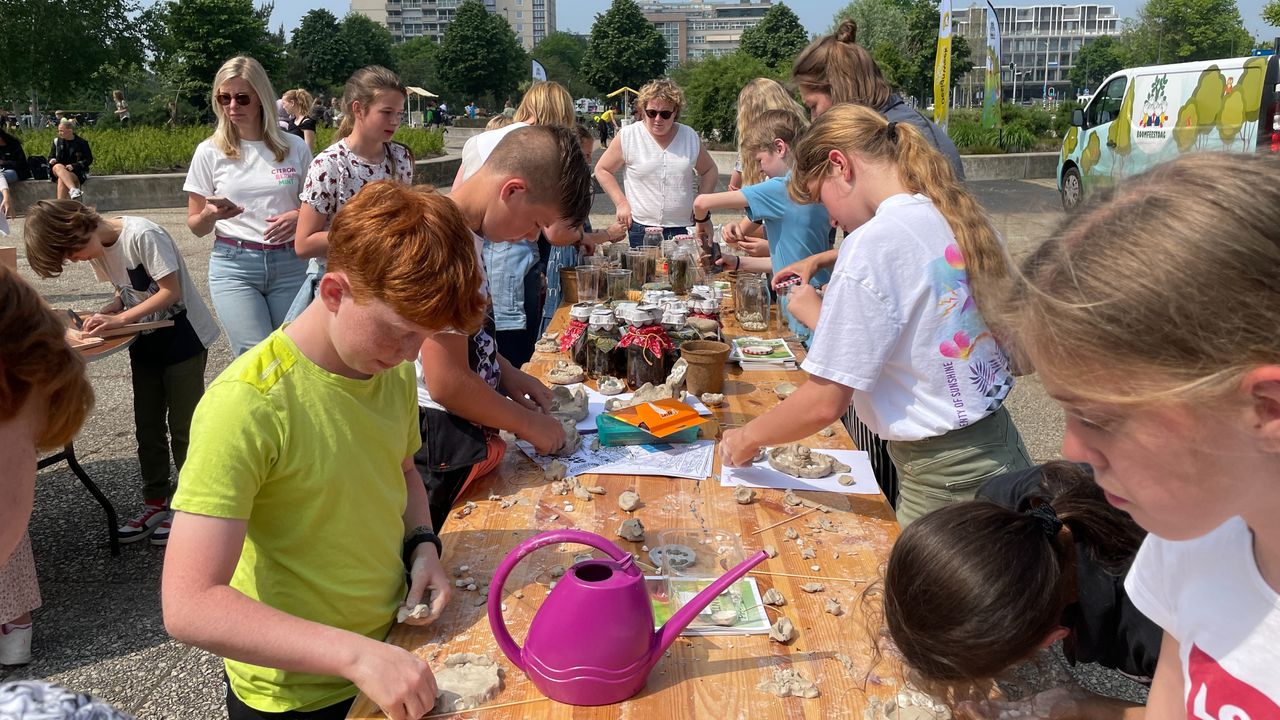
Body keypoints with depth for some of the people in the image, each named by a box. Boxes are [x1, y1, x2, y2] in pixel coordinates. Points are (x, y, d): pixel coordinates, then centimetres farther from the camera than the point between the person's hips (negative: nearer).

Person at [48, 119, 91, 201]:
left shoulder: (82, 143, 3)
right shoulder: (57, 141, 13)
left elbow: (89, 160, 0)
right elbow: (51, 157, 20)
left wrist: (73, 166, -14)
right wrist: (52, 160, -7)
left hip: (77, 172, -3)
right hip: (58, 171, 3)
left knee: (61, 180, -35)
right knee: (58, 167, -36)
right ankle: (73, 190, -57)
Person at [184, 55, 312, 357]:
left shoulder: (295, 148, 5)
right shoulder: (209, 152, 4)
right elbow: (196, 227, 9)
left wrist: (299, 216, -8)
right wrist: (210, 214, -14)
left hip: (290, 264, 1)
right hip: (234, 266, -1)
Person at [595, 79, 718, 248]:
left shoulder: (690, 137, 5)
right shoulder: (628, 137, -2)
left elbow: (708, 170, 19)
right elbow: (602, 170, 7)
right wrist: (621, 203, -3)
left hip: (684, 229, 2)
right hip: (641, 230, -2)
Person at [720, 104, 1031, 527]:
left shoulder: (873, 245, -20)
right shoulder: (961, 219, 4)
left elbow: (825, 402, -19)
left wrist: (748, 437, -3)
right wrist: (823, 317, 13)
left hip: (946, 480, -8)